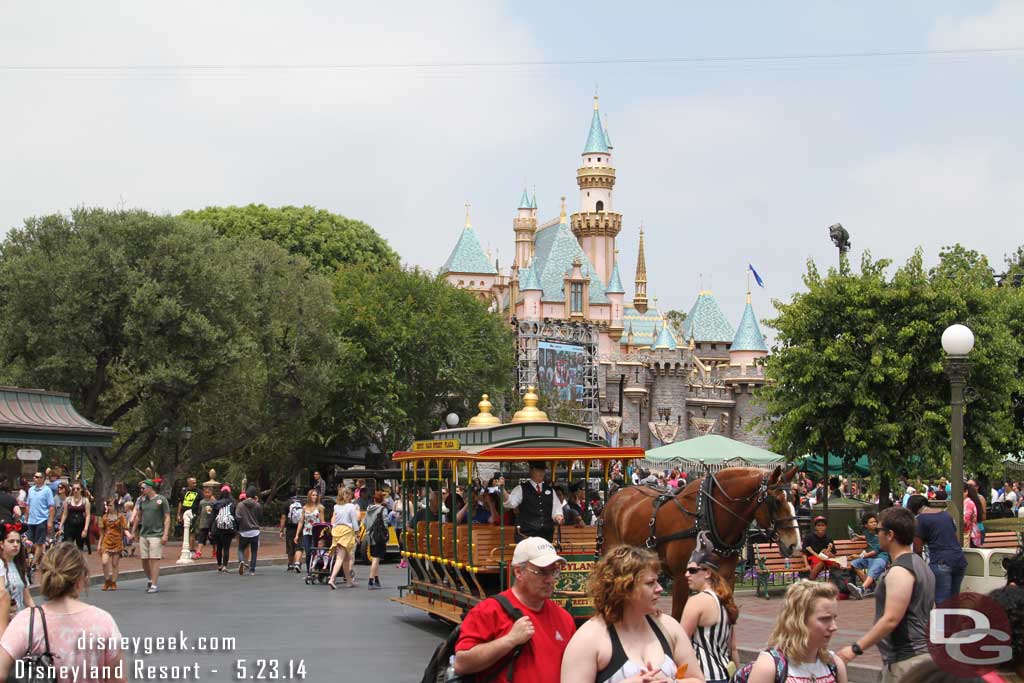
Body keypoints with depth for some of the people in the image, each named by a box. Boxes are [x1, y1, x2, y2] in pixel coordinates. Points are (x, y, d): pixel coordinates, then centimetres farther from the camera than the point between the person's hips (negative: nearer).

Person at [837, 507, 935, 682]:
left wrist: (856, 648, -21)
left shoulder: (900, 571, -17)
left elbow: (891, 619, -23)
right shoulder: (920, 565, 16)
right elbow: (931, 613, 21)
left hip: (905, 661, -10)